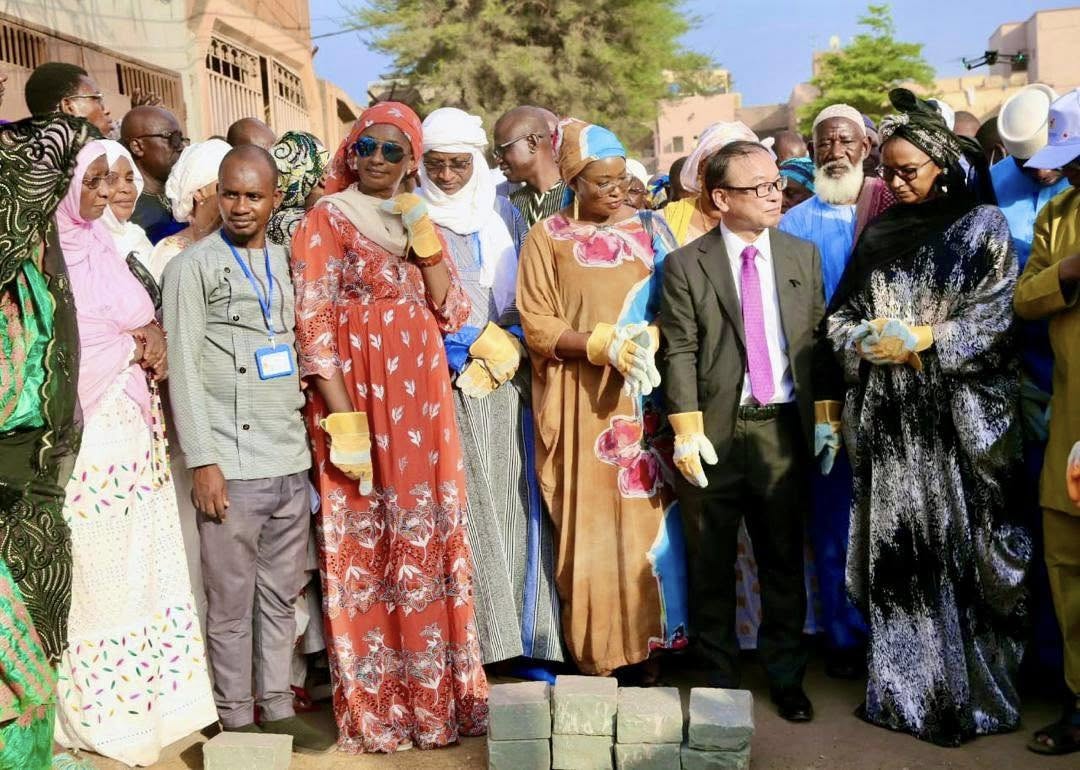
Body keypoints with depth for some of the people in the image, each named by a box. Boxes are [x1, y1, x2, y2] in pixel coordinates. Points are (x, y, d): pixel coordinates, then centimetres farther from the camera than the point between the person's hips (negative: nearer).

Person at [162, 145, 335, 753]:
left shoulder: (287, 262, 14)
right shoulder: (193, 267, -2)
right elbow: (183, 370, -6)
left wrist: (306, 444, 12)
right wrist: (202, 462, -11)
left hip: (291, 459, 5)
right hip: (232, 464, -5)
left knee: (282, 594, 11)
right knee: (231, 600, 1)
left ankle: (278, 707, 22)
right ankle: (236, 719, 14)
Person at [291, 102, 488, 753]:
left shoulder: (421, 222, 15)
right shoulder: (326, 221, 0)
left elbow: (453, 313, 5)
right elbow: (313, 324, -9)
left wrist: (423, 236, -4)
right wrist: (344, 419, -18)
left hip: (422, 400, 5)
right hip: (357, 397, -5)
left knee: (431, 538, 8)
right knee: (367, 543, 1)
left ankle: (435, 693, 22)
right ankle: (376, 708, 13)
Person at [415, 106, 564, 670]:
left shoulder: (503, 214, 13)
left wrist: (504, 349, -4)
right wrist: (479, 348, -8)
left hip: (505, 379, 3)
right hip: (444, 382, -2)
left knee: (515, 501, 1)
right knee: (460, 505, -5)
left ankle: (525, 631, 8)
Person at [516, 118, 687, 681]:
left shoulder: (650, 228, 11)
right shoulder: (548, 237, 3)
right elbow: (536, 325, -3)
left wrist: (649, 340, -13)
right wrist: (604, 344, -16)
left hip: (646, 395, 2)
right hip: (581, 403, -2)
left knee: (649, 516, 2)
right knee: (589, 524, -1)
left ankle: (647, 641, 15)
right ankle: (596, 652, 10)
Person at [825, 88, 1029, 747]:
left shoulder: (982, 224, 2)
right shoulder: (880, 232, 14)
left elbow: (994, 315, -6)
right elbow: (842, 314, 12)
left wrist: (920, 338, -16)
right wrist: (863, 338, -10)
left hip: (960, 417, -3)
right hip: (889, 419, 4)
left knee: (964, 549, 0)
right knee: (896, 549, 6)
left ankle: (974, 691, 14)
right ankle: (904, 686, 18)